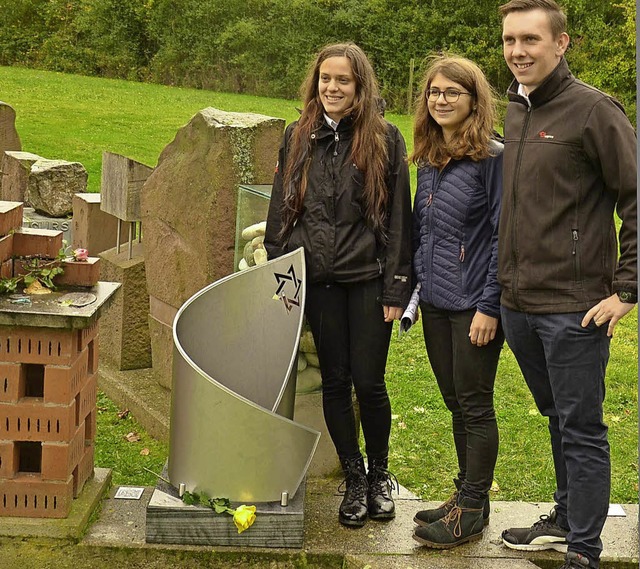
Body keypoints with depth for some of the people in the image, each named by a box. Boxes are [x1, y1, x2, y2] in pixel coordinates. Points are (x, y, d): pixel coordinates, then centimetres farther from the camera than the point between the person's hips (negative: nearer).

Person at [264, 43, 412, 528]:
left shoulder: (385, 138, -3)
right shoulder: (299, 137, 6)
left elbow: (398, 218, -4)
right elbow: (281, 209, 11)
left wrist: (396, 289, -7)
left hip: (368, 280, -3)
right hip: (318, 280, 3)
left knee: (369, 382, 0)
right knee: (335, 381, 9)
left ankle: (379, 474, 24)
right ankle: (354, 478, 24)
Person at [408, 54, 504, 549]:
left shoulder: (494, 158, -11)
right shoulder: (429, 160, 11)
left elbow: (504, 236, -14)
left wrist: (490, 306, -17)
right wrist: (413, 289, 13)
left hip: (475, 304, -7)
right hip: (435, 303, 7)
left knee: (475, 405, 1)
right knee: (456, 403, 15)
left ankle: (472, 511, 11)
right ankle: (466, 495, 27)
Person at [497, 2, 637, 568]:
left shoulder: (593, 110, -11)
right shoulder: (513, 111, 11)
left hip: (572, 308, -7)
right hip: (518, 304, 7)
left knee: (581, 430, 1)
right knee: (558, 418, 20)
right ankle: (566, 517, 35)